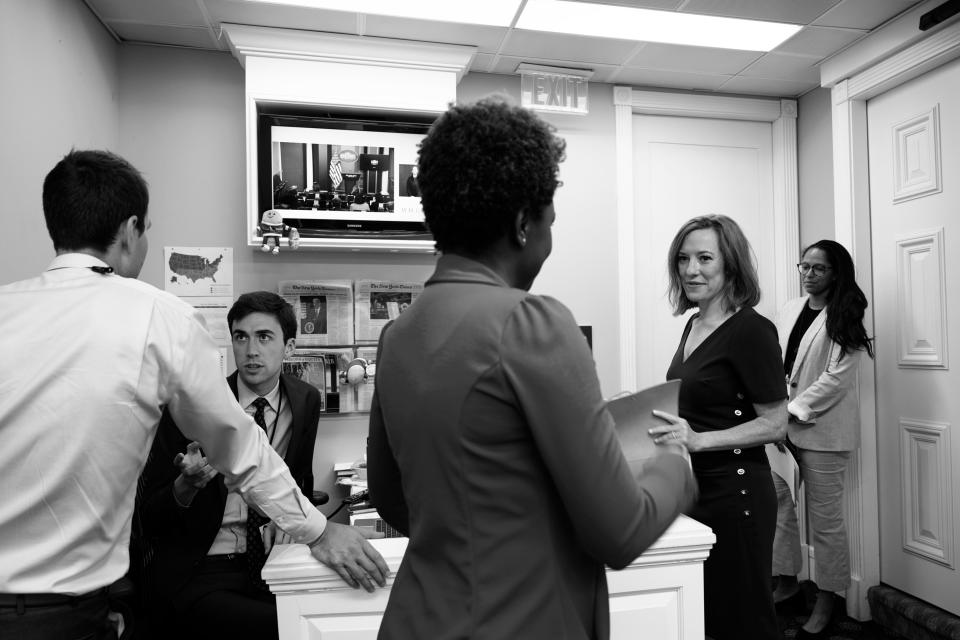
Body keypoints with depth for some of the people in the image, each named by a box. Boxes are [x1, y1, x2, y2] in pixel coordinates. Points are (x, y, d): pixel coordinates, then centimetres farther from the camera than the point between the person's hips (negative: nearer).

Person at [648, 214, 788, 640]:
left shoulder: (752, 330, -16)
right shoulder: (694, 324, 8)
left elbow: (774, 425, -15)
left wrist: (698, 439, -26)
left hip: (735, 490, -8)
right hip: (695, 485, 8)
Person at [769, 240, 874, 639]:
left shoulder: (845, 318, -6)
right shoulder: (790, 310, 11)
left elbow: (837, 378, -14)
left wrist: (793, 410, -15)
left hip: (822, 429, -6)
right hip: (783, 425, 6)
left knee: (825, 519, 4)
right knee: (776, 503, 11)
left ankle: (826, 601, 20)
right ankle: (787, 580, 29)